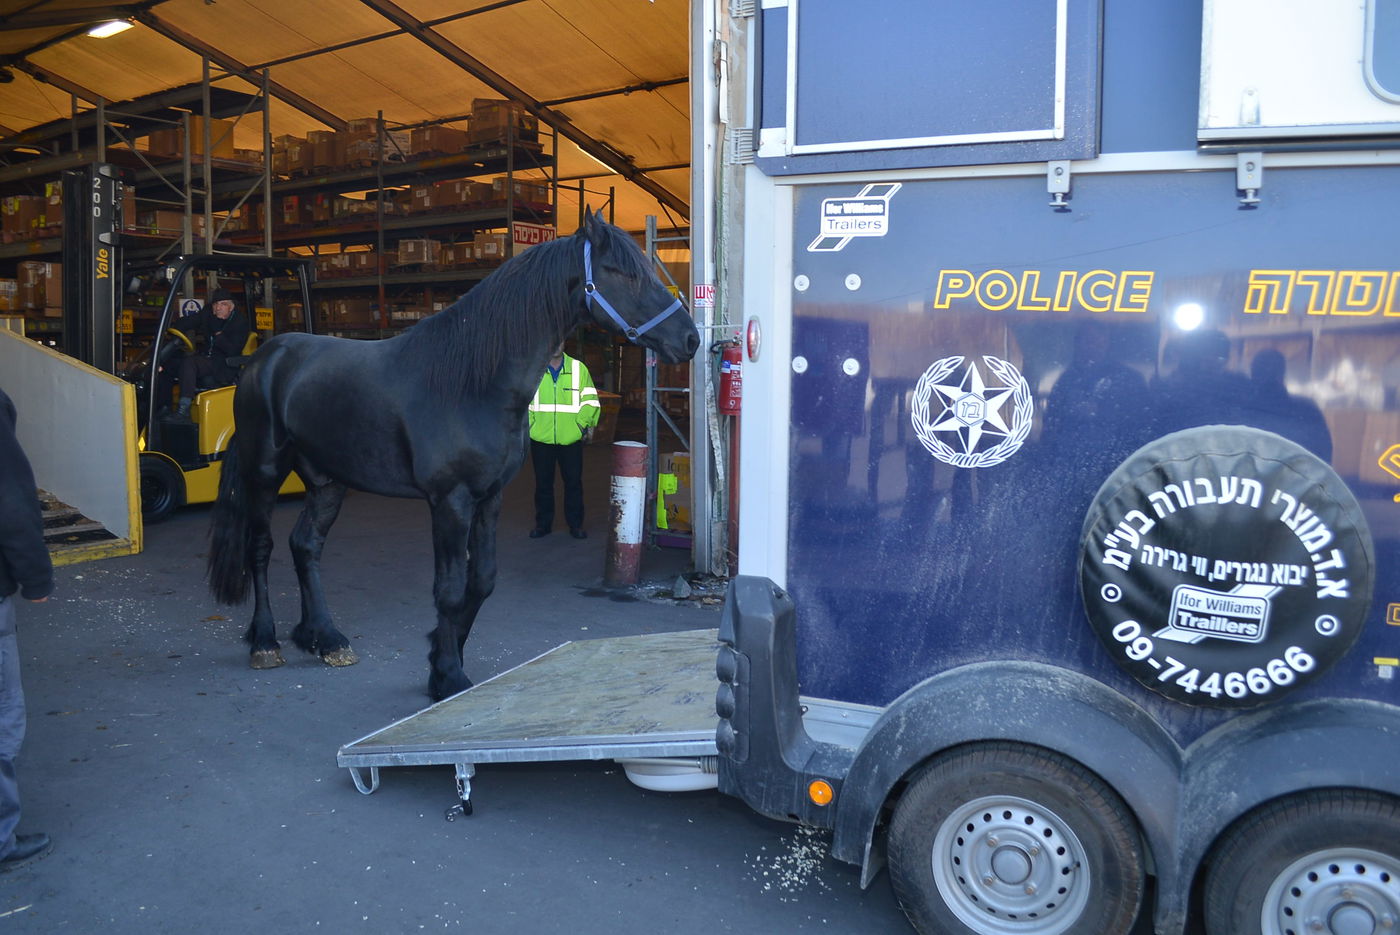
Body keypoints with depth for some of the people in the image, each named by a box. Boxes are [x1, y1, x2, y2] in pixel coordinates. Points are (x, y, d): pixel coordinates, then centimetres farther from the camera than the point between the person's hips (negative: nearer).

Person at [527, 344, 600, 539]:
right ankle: (543, 523, 22)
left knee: (573, 481, 6)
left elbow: (590, 400, 5)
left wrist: (583, 423, -7)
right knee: (543, 482, 9)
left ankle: (575, 524, 17)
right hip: (541, 439, 0)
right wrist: (530, 425, -4)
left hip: (571, 439, 0)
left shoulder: (579, 368, 3)